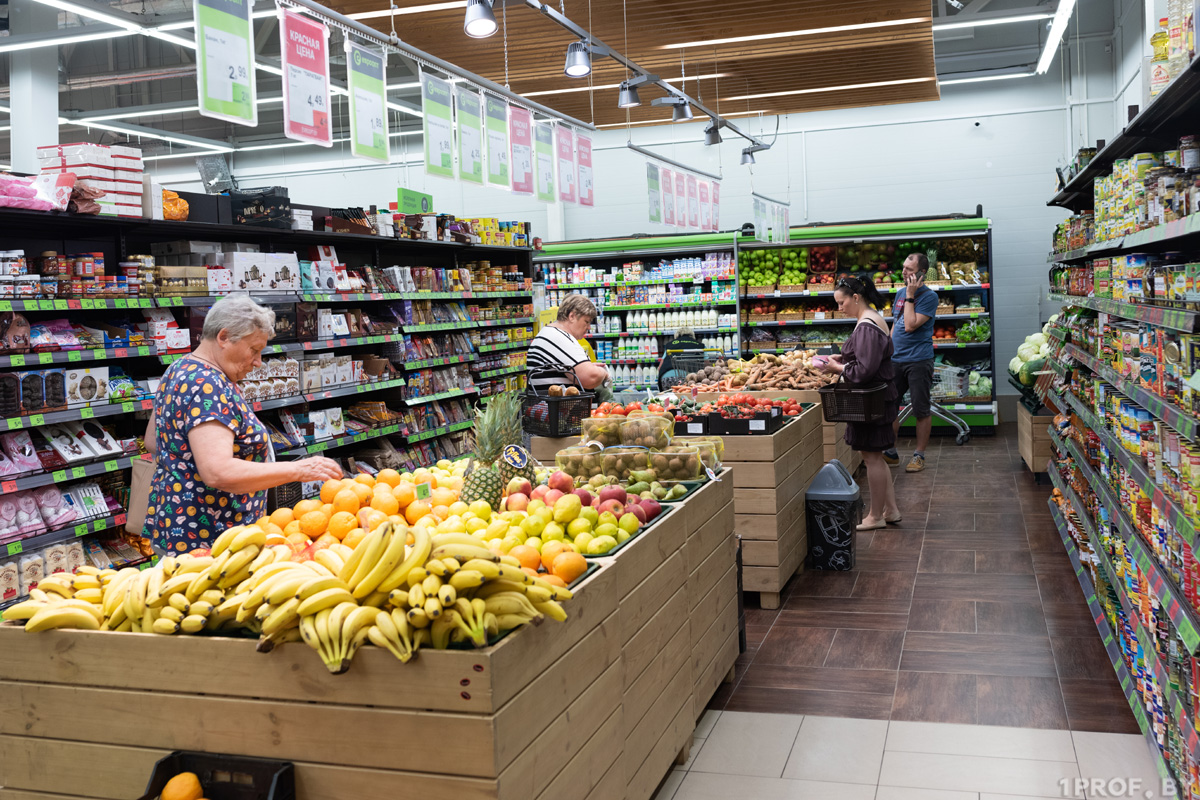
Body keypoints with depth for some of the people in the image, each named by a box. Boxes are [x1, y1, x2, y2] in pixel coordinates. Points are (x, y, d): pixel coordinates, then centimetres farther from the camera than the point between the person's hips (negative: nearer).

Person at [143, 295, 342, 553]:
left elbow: (153, 443, 20)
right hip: (200, 539, -11)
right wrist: (298, 469, -29)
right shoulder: (208, 387, -23)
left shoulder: (180, 371, 10)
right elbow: (218, 472, -32)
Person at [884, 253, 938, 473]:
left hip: (919, 361, -7)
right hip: (896, 360, 7)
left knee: (921, 410, 1)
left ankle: (919, 456, 12)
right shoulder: (900, 293, 13)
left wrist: (910, 296, -15)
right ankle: (890, 453, 18)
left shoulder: (929, 296, -9)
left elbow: (910, 325, -19)